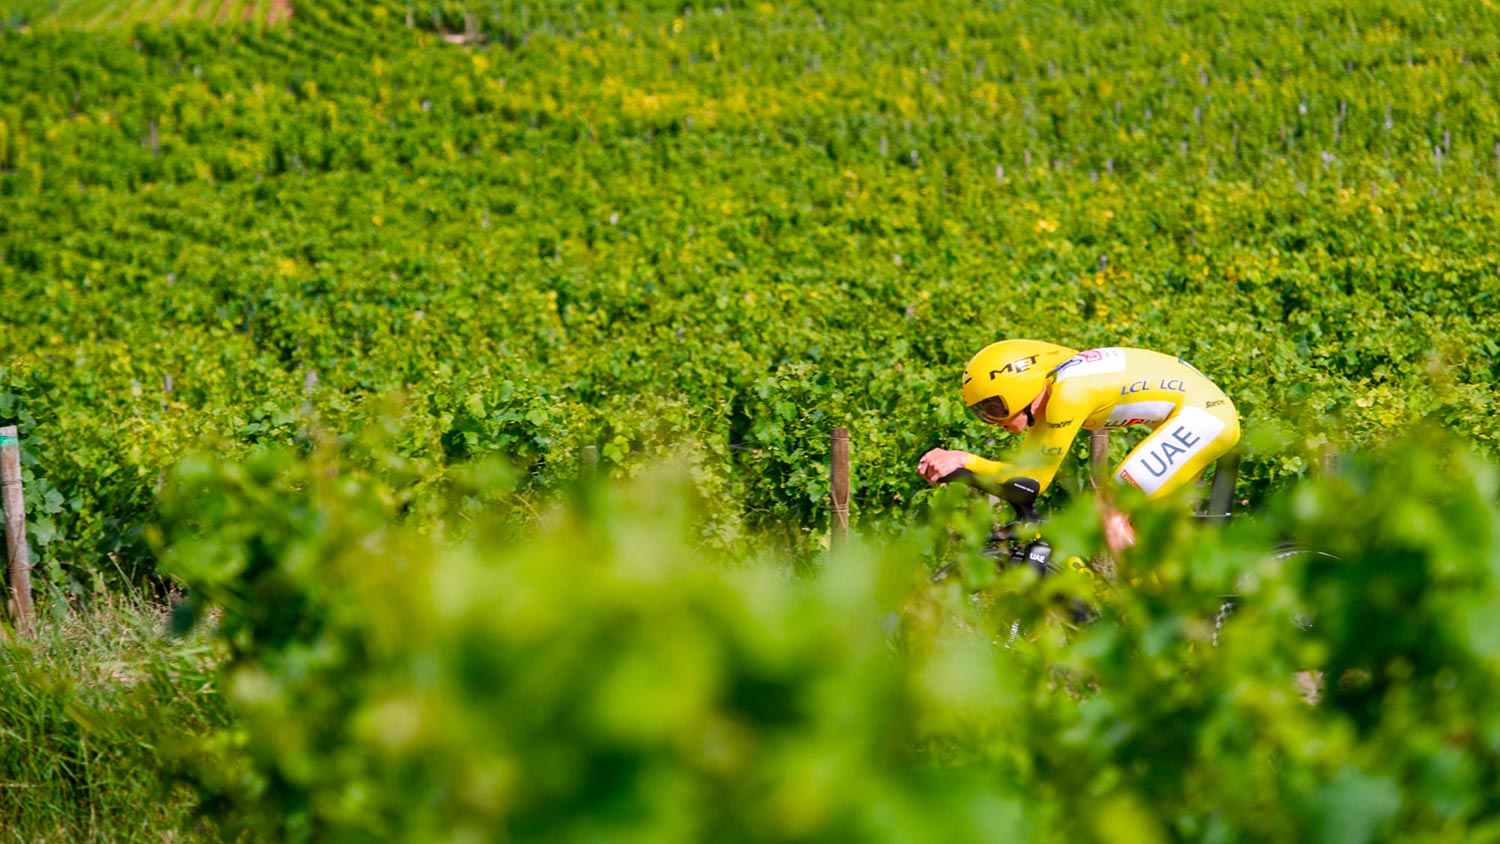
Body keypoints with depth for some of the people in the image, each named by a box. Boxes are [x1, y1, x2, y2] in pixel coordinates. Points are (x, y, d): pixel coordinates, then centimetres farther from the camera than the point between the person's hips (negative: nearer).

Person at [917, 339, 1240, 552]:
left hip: (1201, 412, -10)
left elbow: (1036, 478, -18)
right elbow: (1027, 470, 6)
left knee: (1114, 514, -13)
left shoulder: (1068, 394, -23)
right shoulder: (1048, 392, 5)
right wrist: (961, 463, -7)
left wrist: (966, 461, -18)